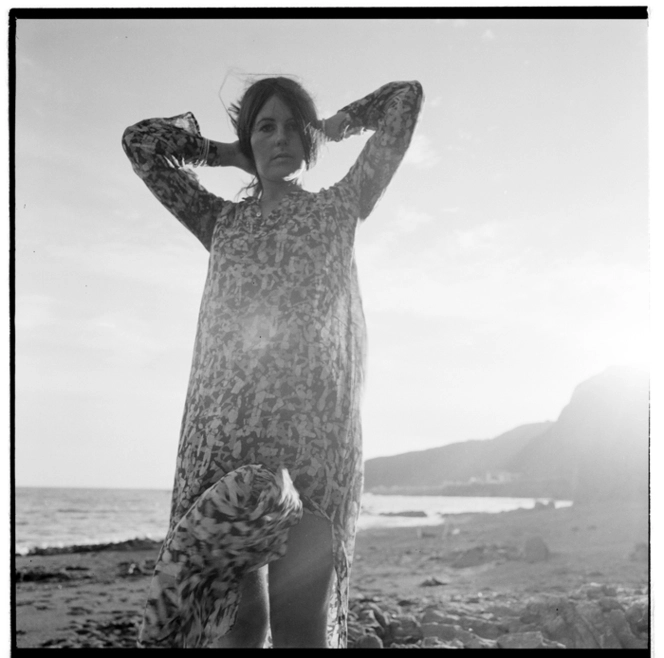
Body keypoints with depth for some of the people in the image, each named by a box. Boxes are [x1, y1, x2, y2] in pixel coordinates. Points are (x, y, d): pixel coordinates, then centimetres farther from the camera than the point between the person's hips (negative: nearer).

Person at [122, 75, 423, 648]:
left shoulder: (340, 207, 19)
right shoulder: (223, 220, 21)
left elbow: (407, 98, 21)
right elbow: (142, 141, 18)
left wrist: (328, 128, 32)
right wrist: (228, 154, 26)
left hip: (319, 424, -1)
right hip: (227, 423, 1)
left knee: (303, 622, -9)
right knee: (237, 620, -12)